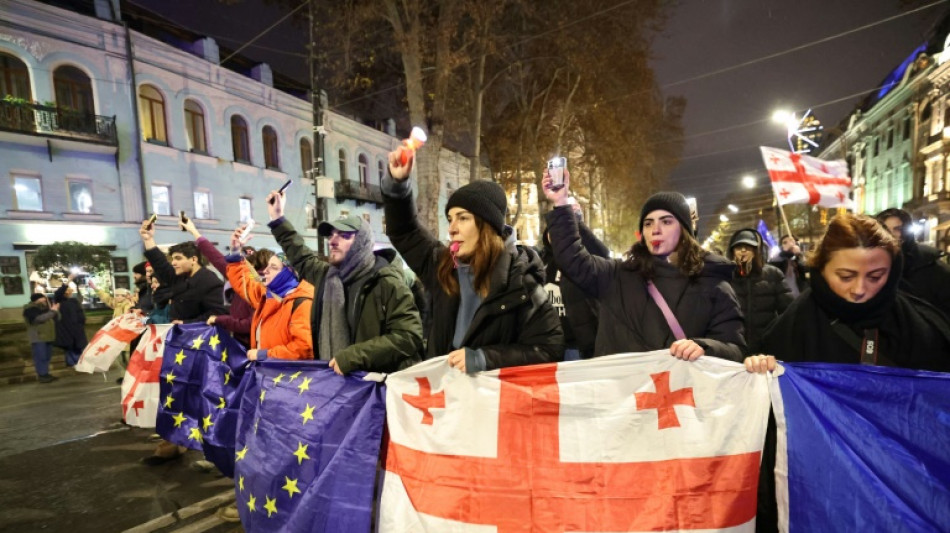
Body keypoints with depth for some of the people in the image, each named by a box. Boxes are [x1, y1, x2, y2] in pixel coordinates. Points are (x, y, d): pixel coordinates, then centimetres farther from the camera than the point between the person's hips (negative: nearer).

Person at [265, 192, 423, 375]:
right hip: (335, 377, 6)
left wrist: (353, 356, -20)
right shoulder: (326, 274, 12)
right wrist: (277, 218, 33)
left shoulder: (386, 282, -10)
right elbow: (301, 257, 33)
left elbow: (409, 336, -17)